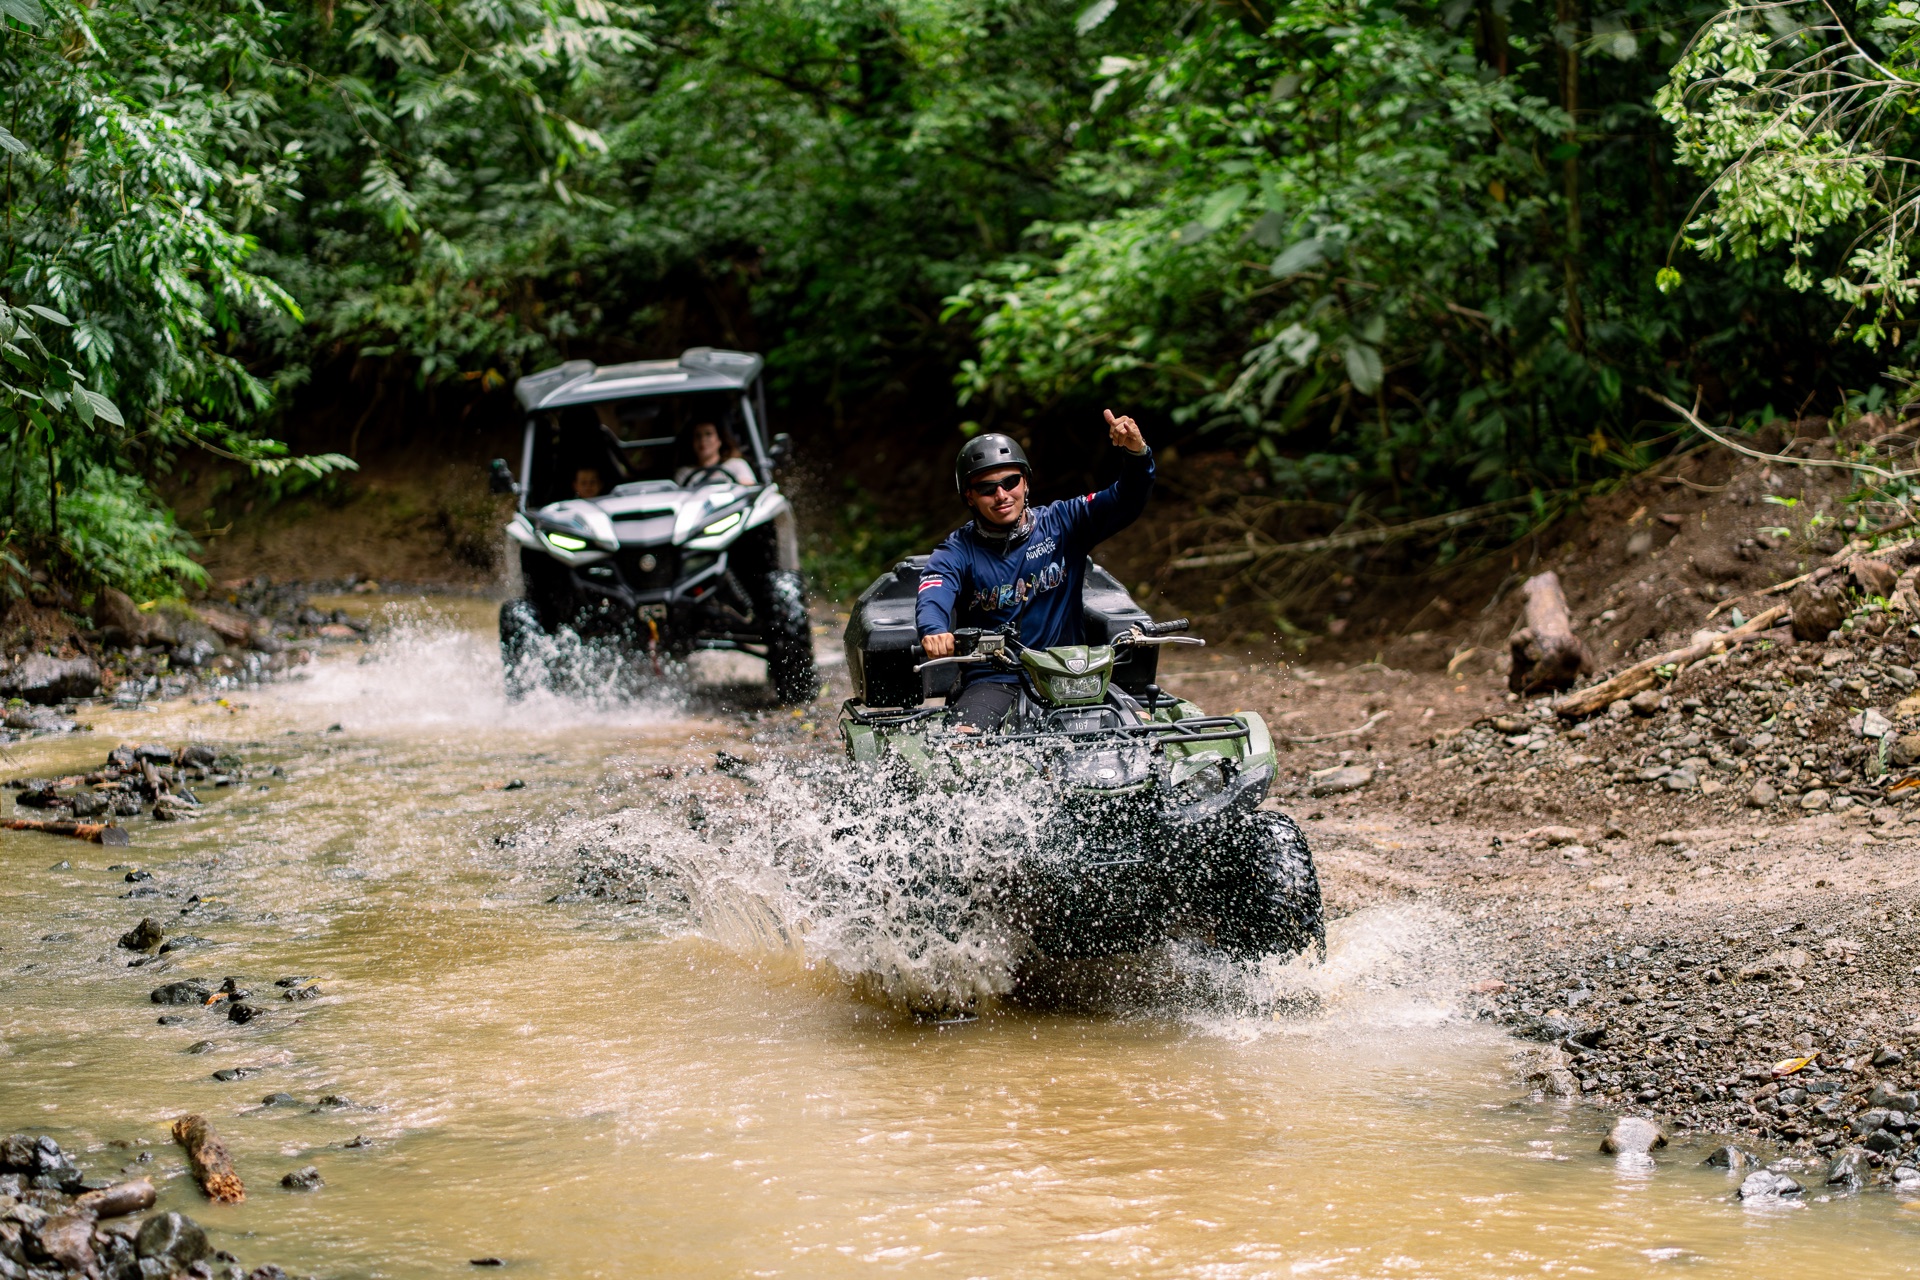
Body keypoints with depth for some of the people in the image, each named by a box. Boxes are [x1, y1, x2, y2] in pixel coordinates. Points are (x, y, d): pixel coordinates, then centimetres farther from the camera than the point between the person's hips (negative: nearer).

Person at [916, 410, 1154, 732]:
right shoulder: (957, 552, 1)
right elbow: (932, 600, -18)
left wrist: (1137, 453, -24)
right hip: (991, 679, -2)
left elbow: (1127, 502, -2)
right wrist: (933, 631, -44)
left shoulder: (1061, 524, 7)